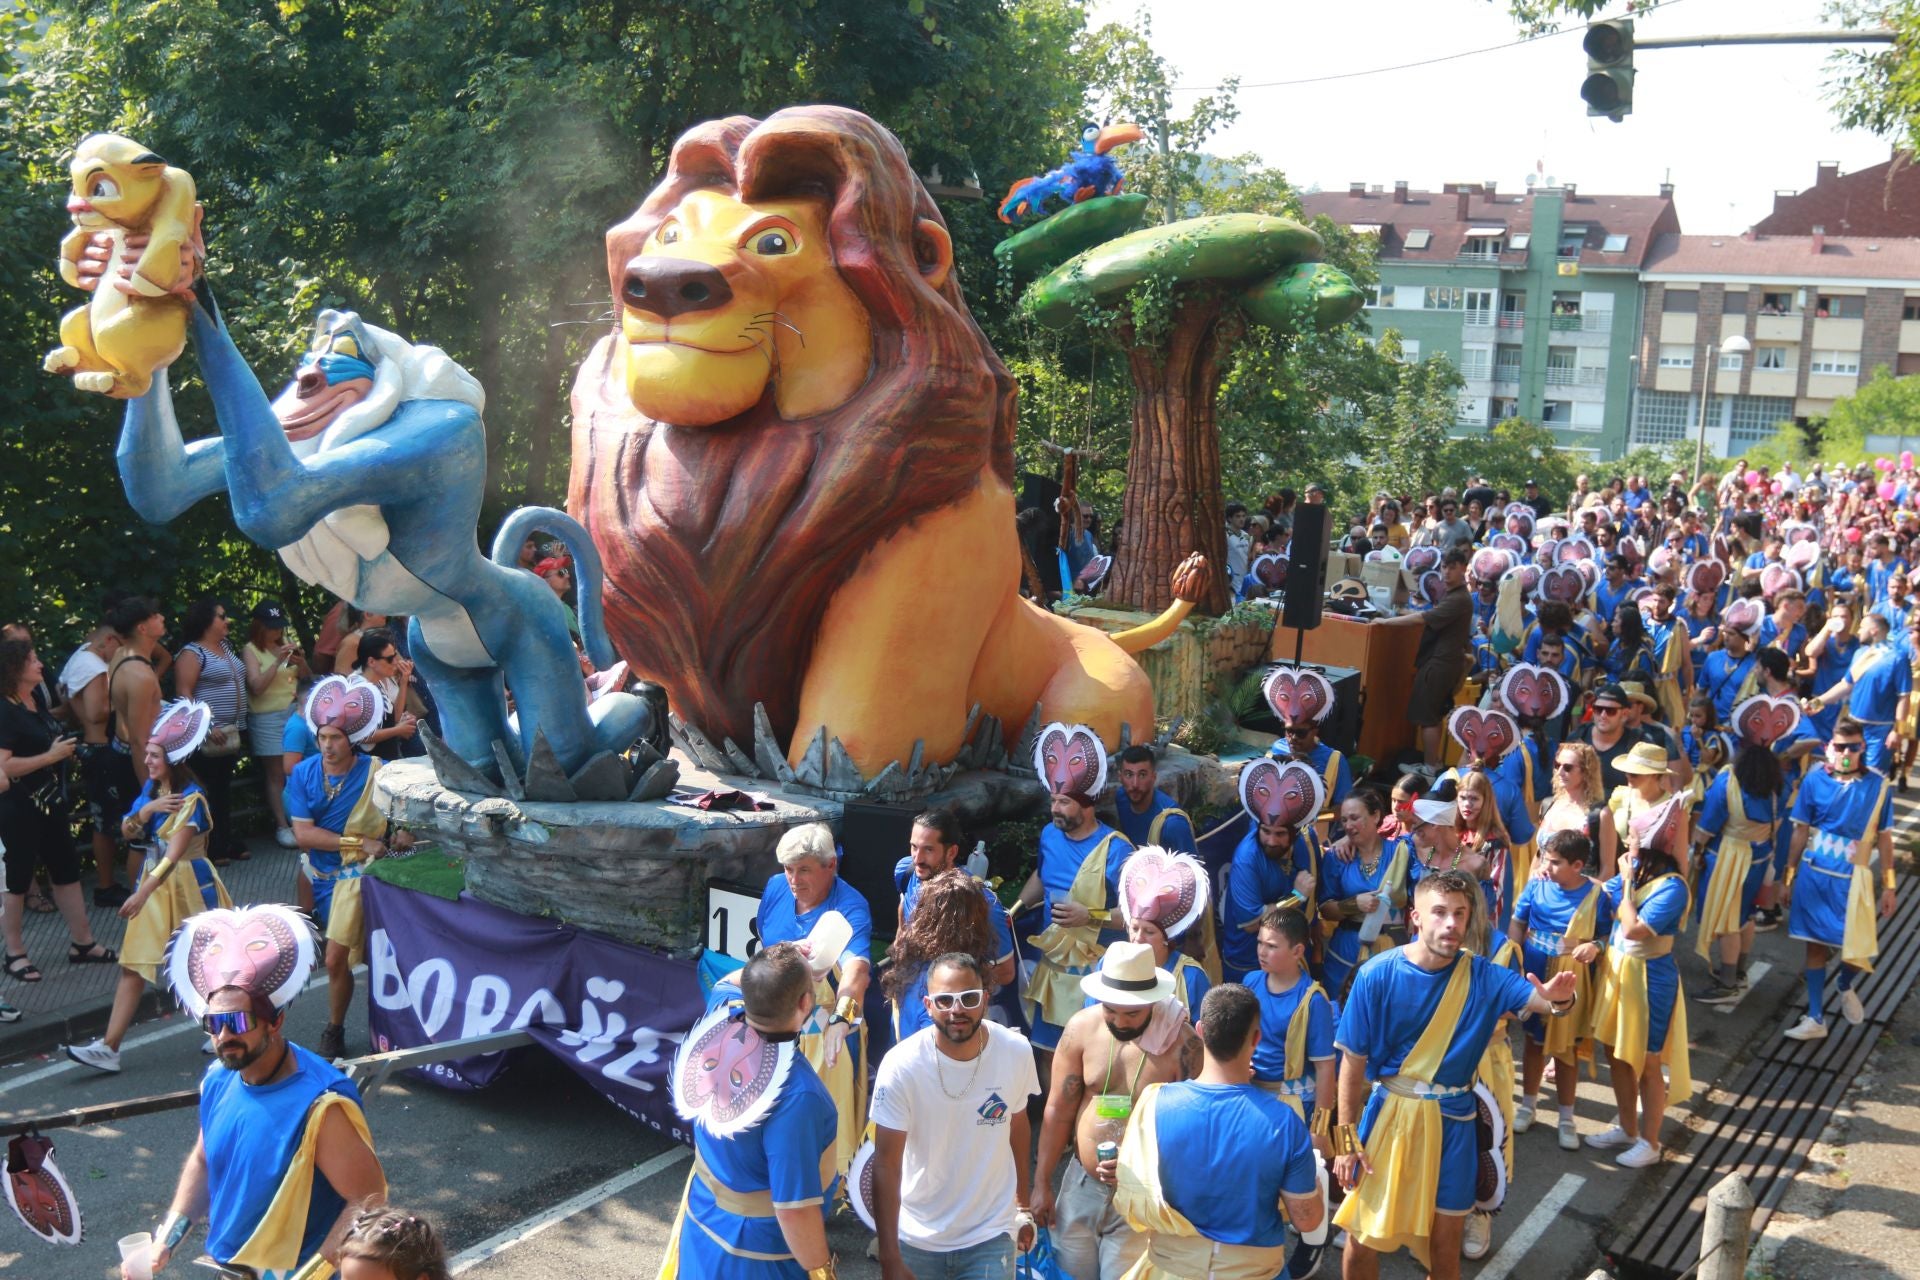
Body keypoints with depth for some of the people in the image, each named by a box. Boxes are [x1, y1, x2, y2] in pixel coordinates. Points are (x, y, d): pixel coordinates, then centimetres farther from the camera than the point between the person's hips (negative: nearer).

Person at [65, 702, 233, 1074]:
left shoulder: (191, 799, -19)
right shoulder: (151, 788, 5)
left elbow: (173, 855, -26)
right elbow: (128, 831, 1)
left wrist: (142, 894, -32)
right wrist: (146, 809, -17)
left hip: (187, 885, -7)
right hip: (155, 883, 7)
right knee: (133, 965, 2)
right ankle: (109, 1047, 1)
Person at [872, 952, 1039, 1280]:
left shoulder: (1016, 1051, -12)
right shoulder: (901, 1065, -21)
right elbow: (886, 1165, -17)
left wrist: (1022, 1205, 13)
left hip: (990, 1238, 1)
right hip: (916, 1238, -1)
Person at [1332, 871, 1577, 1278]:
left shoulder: (1482, 976, -10)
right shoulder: (1378, 974, -15)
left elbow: (1540, 999, -24)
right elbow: (1353, 1062, -10)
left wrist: (1559, 999, -48)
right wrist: (1346, 1138, -8)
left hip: (1450, 1120, 1)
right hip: (1387, 1111, -1)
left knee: (1444, 1242, 12)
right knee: (1362, 1237, 7)